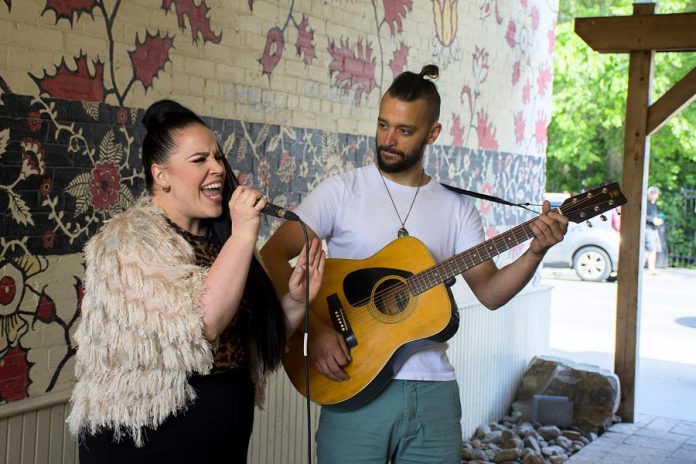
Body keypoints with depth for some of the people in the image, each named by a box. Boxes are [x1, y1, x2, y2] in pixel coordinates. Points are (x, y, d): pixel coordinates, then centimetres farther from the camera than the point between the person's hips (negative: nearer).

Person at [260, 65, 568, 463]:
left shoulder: (457, 207, 7)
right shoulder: (342, 190, -2)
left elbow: (489, 291, 6)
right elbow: (273, 257, -8)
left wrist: (536, 252, -9)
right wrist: (313, 328, -17)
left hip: (433, 390, 3)